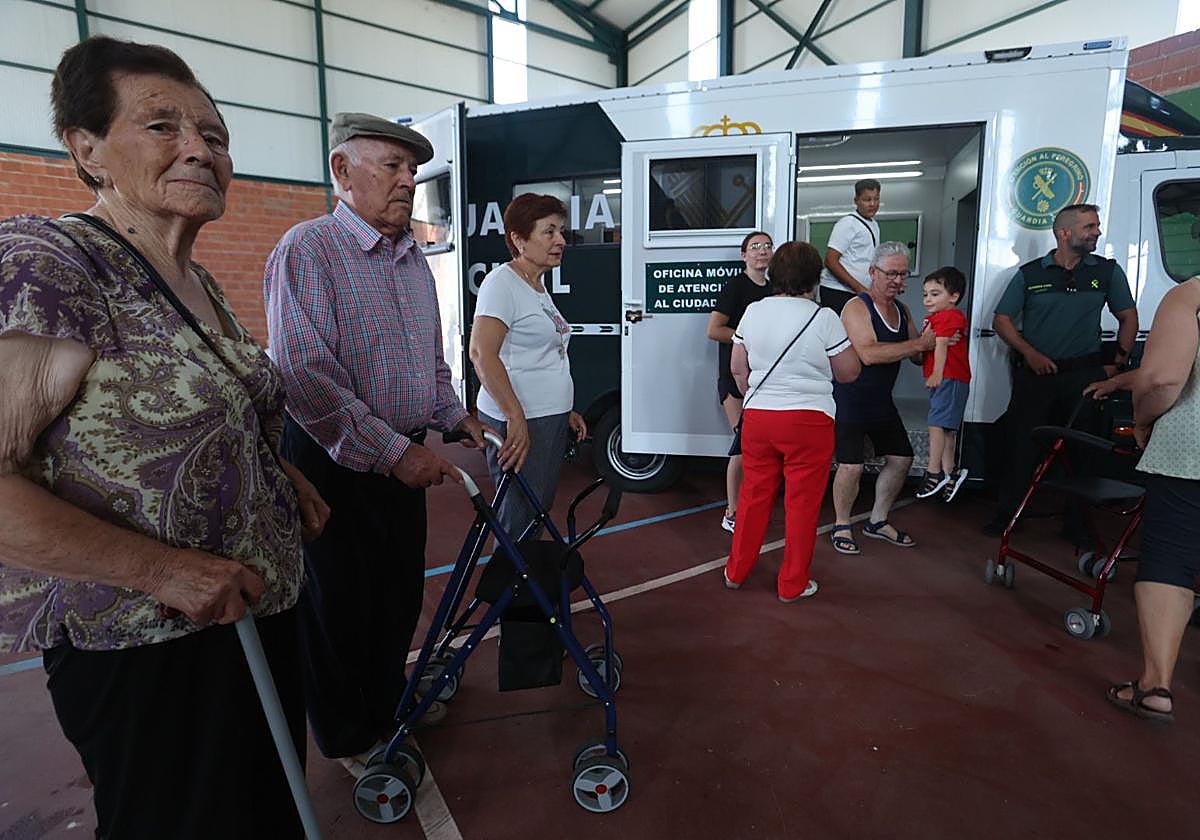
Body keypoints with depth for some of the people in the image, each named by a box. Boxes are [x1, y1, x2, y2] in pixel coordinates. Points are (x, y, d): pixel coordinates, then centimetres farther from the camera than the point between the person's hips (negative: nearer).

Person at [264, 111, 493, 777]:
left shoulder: (414, 259, 10)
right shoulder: (308, 248, -15)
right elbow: (306, 376, -24)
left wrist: (452, 414, 9)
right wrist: (392, 452, -25)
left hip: (404, 457, 7)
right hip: (333, 458, -7)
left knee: (401, 592, 19)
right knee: (340, 603, 9)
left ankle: (388, 702, 43)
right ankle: (347, 736, 32)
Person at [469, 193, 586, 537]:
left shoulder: (539, 288, 17)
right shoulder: (502, 282, -11)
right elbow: (482, 354, -22)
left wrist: (565, 412, 19)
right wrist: (515, 416, -25)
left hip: (549, 421, 9)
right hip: (517, 423, -9)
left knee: (538, 515, 17)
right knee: (519, 524, -2)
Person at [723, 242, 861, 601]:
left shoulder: (753, 312, 2)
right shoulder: (823, 318, -10)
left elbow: (738, 368, 10)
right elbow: (849, 372, -2)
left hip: (757, 417, 4)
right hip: (808, 421, -4)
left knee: (754, 495, 16)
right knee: (802, 503, 7)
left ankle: (736, 571, 28)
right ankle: (792, 585, 18)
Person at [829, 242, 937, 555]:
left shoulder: (902, 310, 11)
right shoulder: (857, 307, -15)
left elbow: (918, 356, 16)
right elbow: (868, 354, -30)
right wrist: (919, 343, -26)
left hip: (881, 400, 9)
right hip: (849, 399, -9)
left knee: (901, 458, 11)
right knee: (851, 465, -12)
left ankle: (878, 521, 27)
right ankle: (841, 526, 9)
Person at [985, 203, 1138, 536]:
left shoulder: (1108, 271, 7)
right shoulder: (1029, 274, 2)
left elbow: (1128, 317, 15)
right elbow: (1001, 320, 3)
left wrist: (1120, 361, 6)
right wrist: (1030, 354, -8)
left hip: (1085, 374, 2)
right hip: (1034, 372, -1)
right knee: (1020, 445, 0)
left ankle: (1079, 522, 20)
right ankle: (1006, 515, 11)